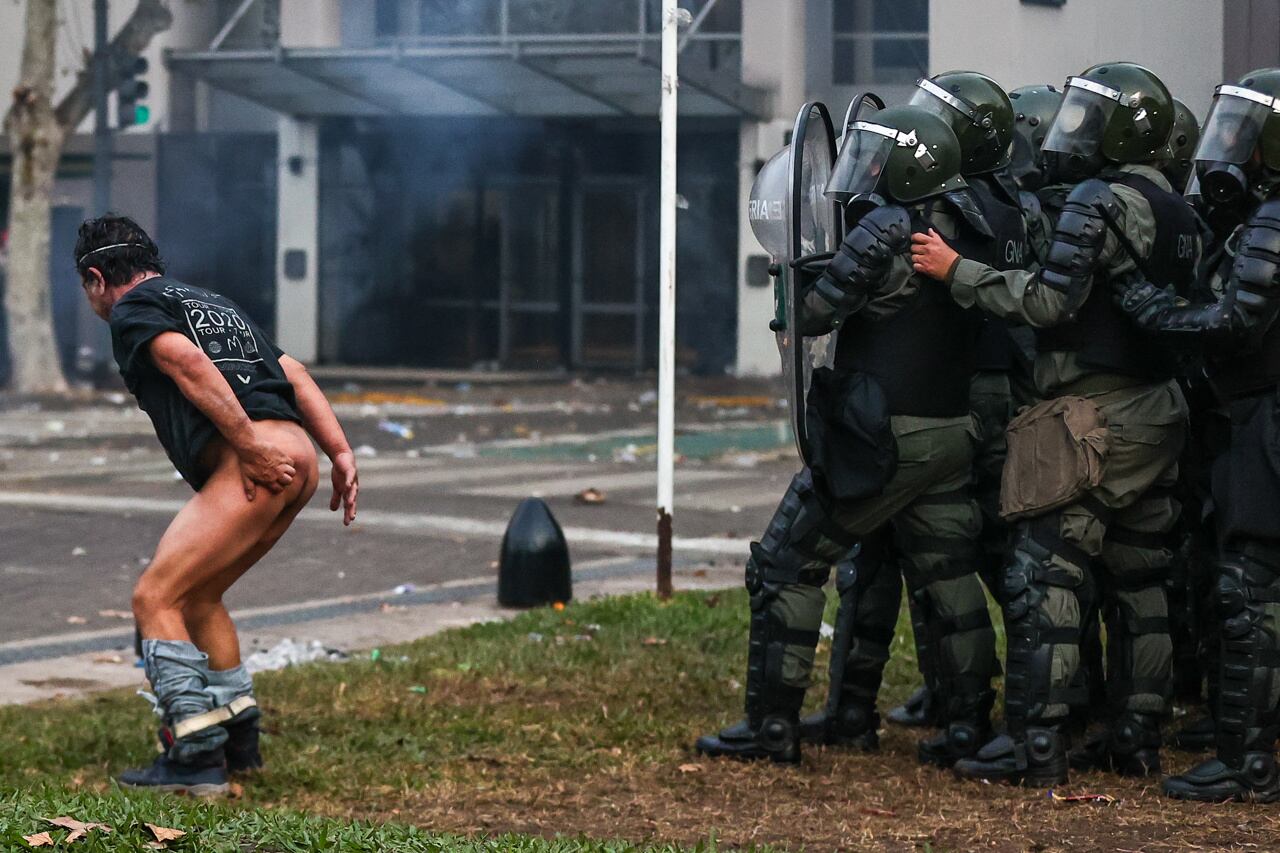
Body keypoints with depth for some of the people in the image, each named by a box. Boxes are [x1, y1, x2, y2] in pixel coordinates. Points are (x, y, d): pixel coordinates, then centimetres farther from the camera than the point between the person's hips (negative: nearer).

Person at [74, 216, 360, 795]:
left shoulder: (132, 309, 6)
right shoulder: (215, 303, 31)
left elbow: (190, 365, -13)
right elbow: (293, 374, 22)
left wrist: (250, 445, -20)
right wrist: (341, 454, 14)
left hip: (255, 468, -9)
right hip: (297, 462, 9)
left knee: (155, 600, -6)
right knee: (197, 596, 22)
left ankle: (197, 758, -13)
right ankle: (237, 739, 26)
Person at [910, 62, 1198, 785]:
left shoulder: (1099, 200, -13)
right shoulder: (1179, 212, 15)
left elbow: (1050, 300, -20)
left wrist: (956, 270, -15)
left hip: (1097, 418, -9)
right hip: (1162, 415, 9)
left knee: (1045, 576, -6)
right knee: (1139, 580, 13)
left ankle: (1037, 746, -8)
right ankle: (1138, 738, 18)